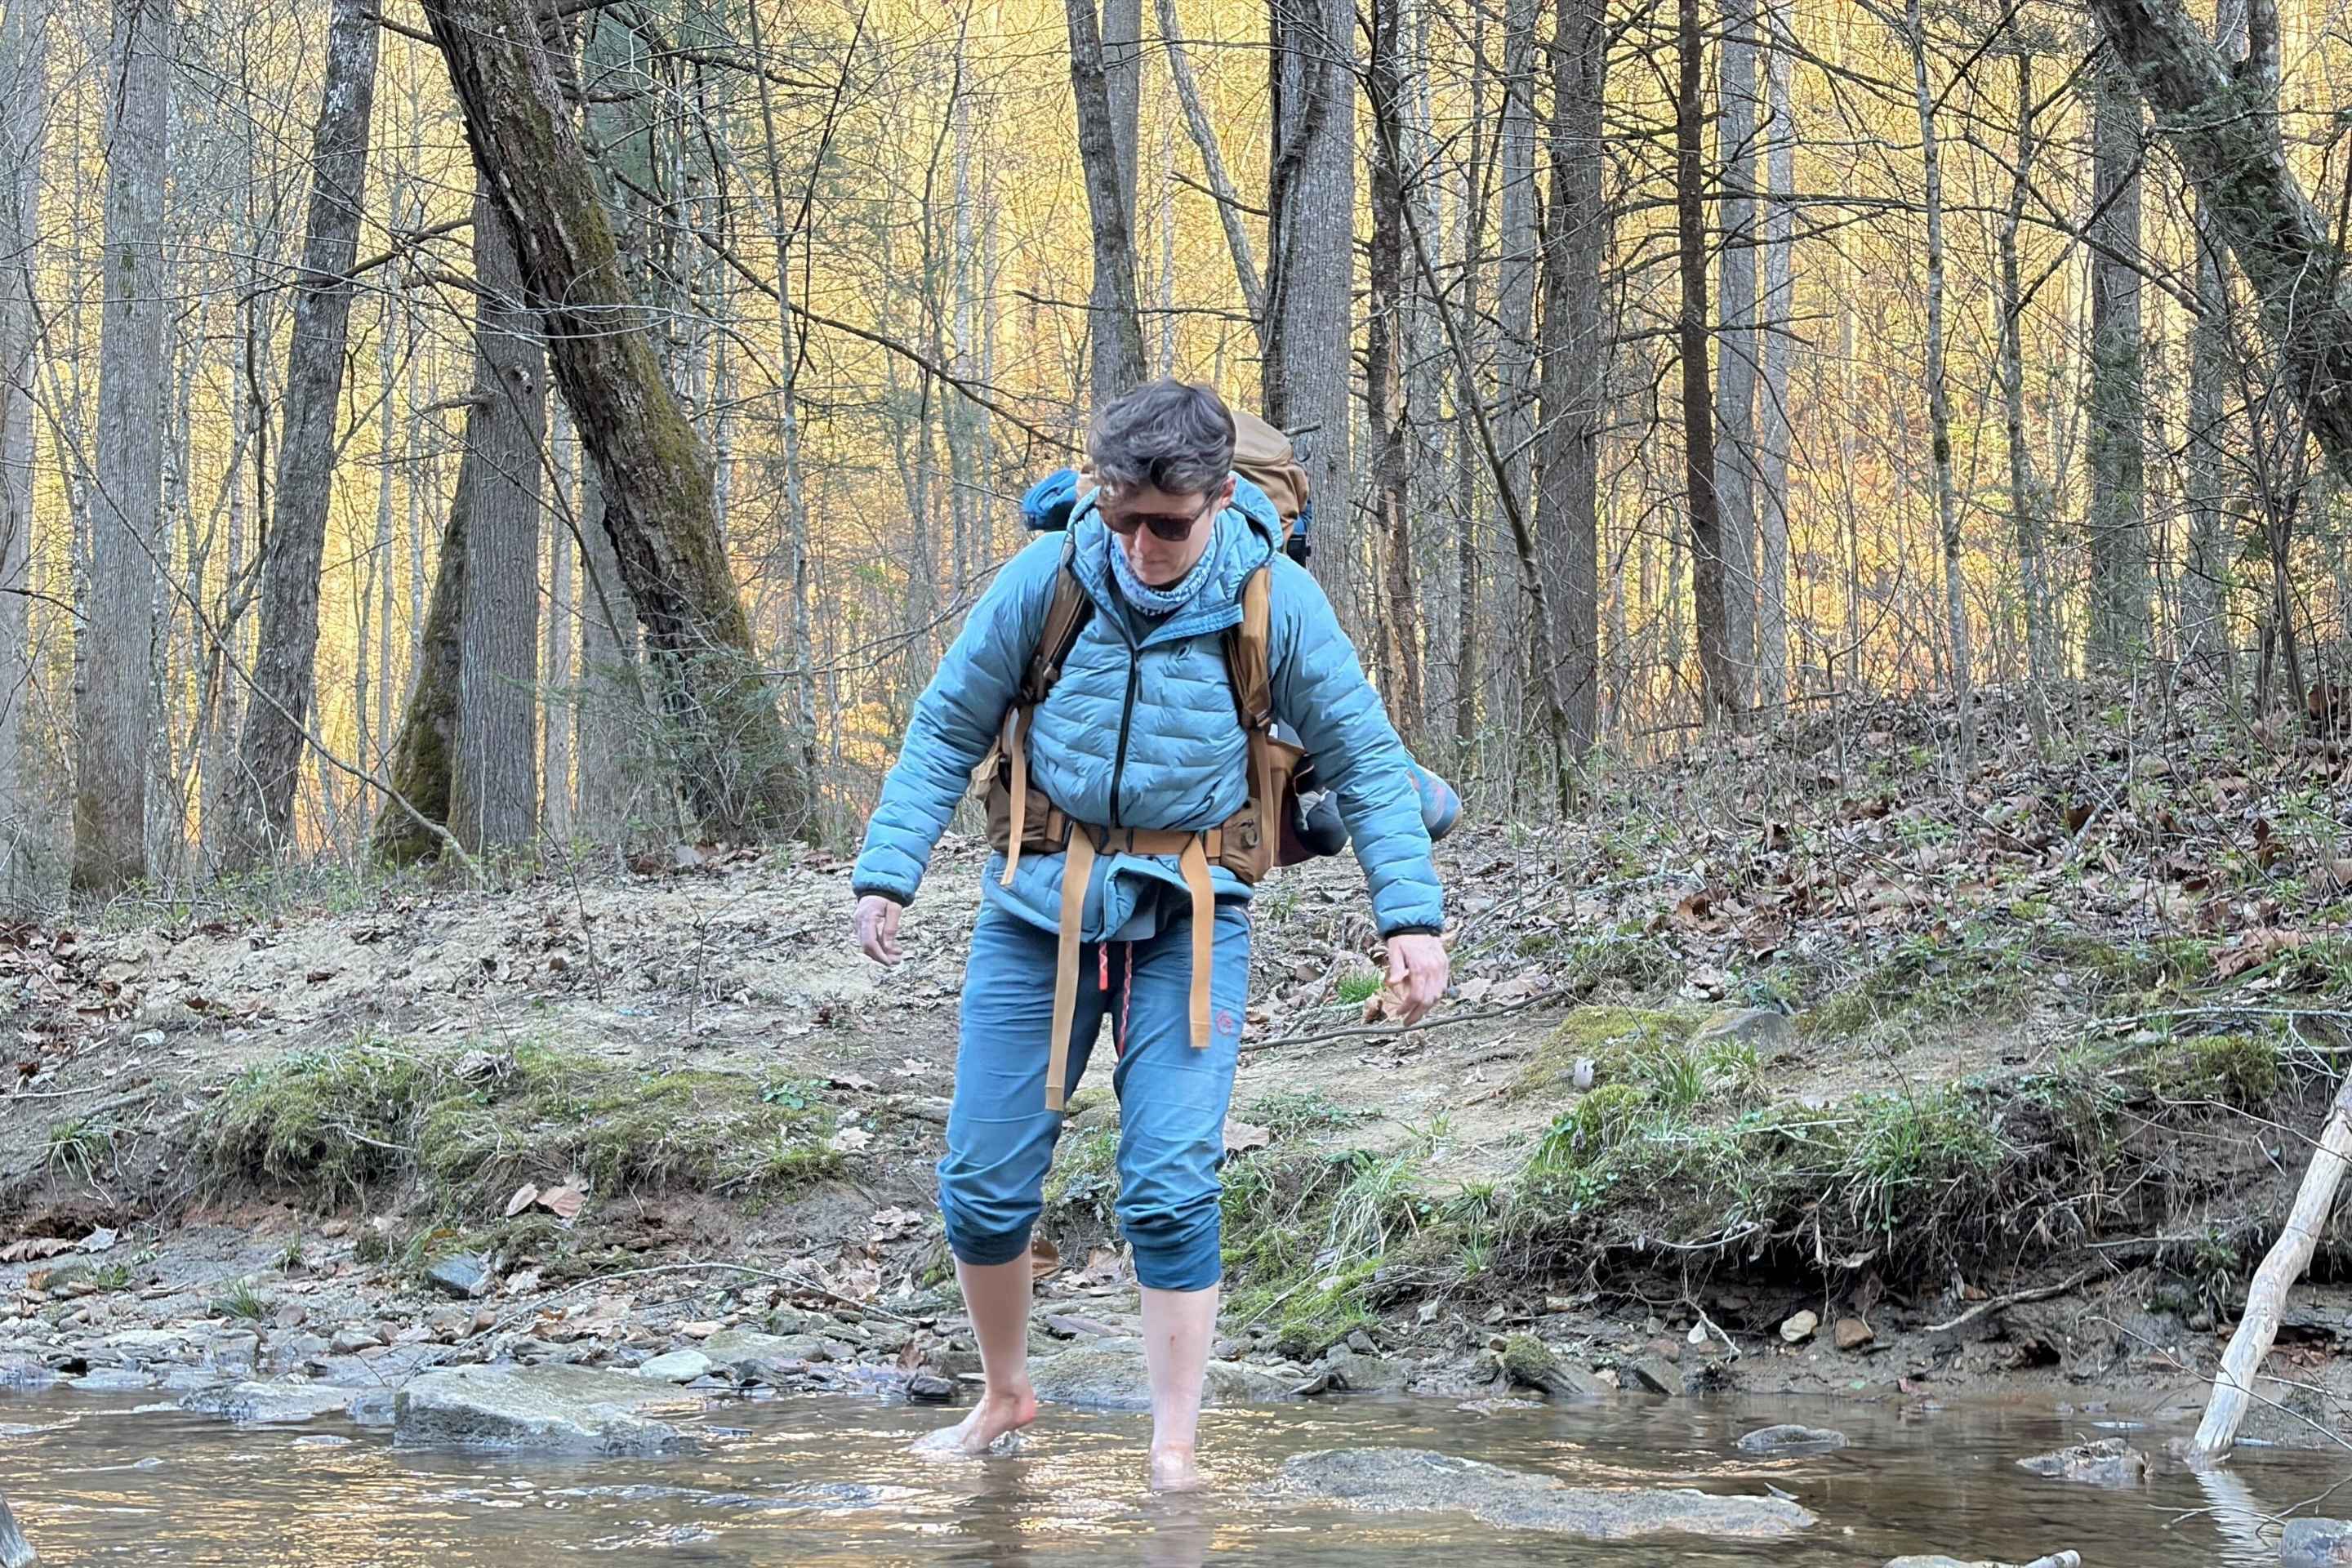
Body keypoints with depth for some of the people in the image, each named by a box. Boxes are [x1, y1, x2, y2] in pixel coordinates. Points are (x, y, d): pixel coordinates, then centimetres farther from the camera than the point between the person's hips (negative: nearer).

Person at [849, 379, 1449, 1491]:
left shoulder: (1275, 602, -9)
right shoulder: (1042, 581, -7)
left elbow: (1365, 761, 0)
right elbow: (946, 732, 3)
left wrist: (1411, 917, -7)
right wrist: (886, 873, -6)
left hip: (1188, 919, -2)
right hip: (1038, 905, 2)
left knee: (1171, 1189, -12)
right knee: (983, 1183, 3)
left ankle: (1173, 1450, -3)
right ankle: (1004, 1397, 28)